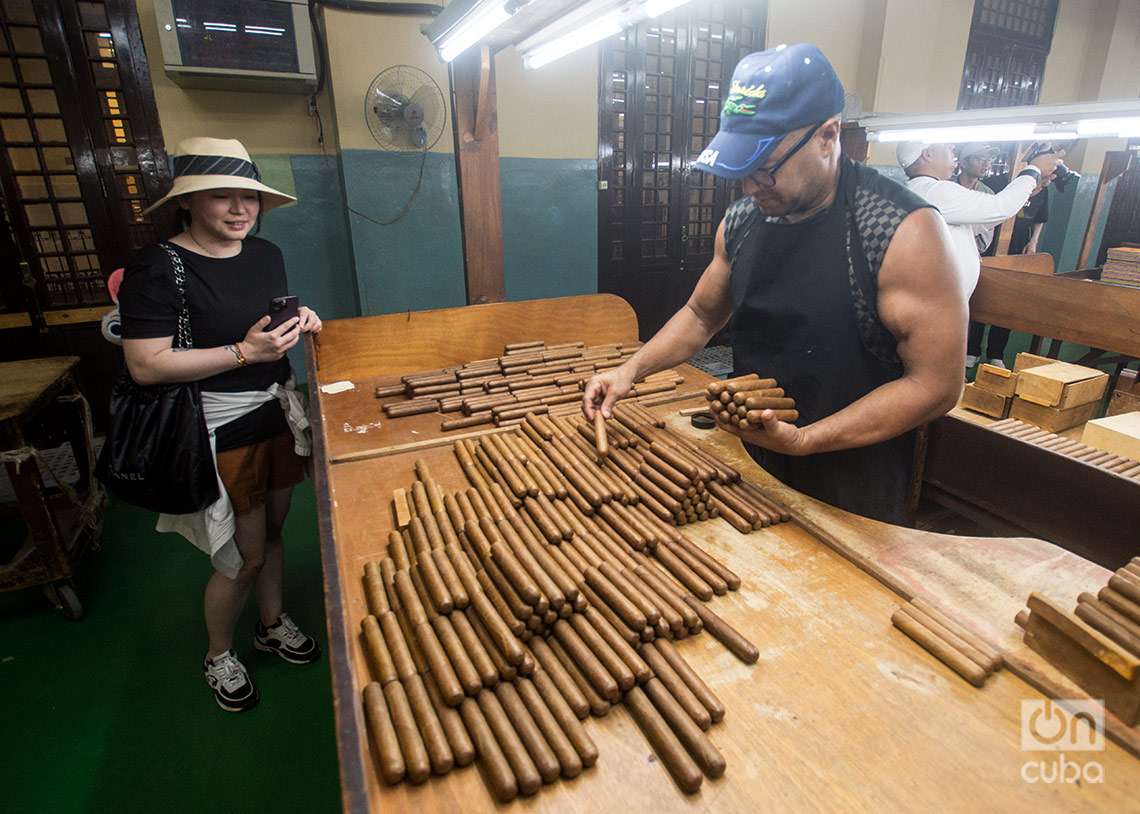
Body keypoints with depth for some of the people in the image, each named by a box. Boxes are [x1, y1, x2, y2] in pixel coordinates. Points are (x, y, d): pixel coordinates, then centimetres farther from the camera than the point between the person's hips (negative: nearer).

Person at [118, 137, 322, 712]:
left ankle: (272, 623, 45)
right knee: (243, 556, 5)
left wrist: (299, 322, -1)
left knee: (272, 533, 21)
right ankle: (218, 655, 34)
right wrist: (244, 351, -26)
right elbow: (145, 365, -20)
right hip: (221, 434, -6)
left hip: (277, 417, 6)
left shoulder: (266, 254, 5)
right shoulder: (158, 267, -16)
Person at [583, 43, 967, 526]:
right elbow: (701, 315, 10)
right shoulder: (741, 220, -3)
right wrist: (632, 369, -5)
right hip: (750, 467, 6)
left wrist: (803, 440, -27)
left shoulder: (904, 231, -21)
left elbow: (935, 384, -20)